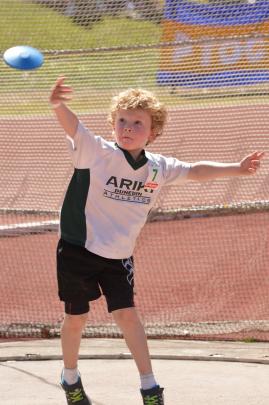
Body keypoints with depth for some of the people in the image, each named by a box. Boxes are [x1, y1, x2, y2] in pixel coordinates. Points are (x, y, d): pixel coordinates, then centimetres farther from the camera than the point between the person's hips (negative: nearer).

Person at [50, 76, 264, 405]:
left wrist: (237, 168, 0)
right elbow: (71, 126, -35)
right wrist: (58, 105, -58)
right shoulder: (96, 152, -18)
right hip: (78, 248, -3)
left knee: (126, 314, -2)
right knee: (76, 317, 7)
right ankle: (70, 378, 30)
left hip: (118, 255, 3)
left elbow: (196, 171, 9)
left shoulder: (158, 168, -3)